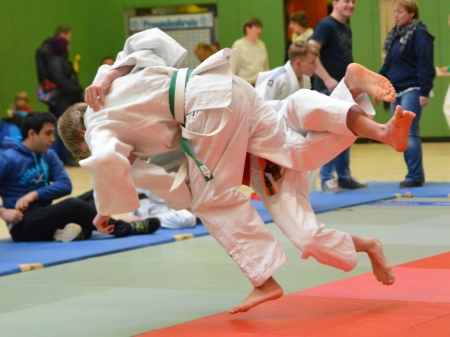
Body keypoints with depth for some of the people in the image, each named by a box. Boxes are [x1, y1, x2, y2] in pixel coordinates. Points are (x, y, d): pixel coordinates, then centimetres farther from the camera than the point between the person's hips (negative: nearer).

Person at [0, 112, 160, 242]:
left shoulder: (48, 155, 9)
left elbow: (65, 185, -1)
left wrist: (34, 194, -14)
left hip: (45, 217, 8)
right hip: (23, 225, -8)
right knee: (73, 205, -29)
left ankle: (81, 230, -29)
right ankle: (124, 229, -19)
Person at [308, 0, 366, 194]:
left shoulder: (347, 29, 15)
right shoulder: (326, 25, -11)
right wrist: (327, 79, -25)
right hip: (328, 90, -8)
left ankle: (344, 178, 19)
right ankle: (327, 180, -3)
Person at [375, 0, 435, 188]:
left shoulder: (420, 34, -10)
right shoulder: (395, 35, 15)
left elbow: (426, 65, -15)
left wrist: (425, 92, -19)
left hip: (412, 91, -8)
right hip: (396, 91, 8)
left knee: (409, 133, -12)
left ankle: (415, 176, -9)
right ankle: (415, 174, 13)